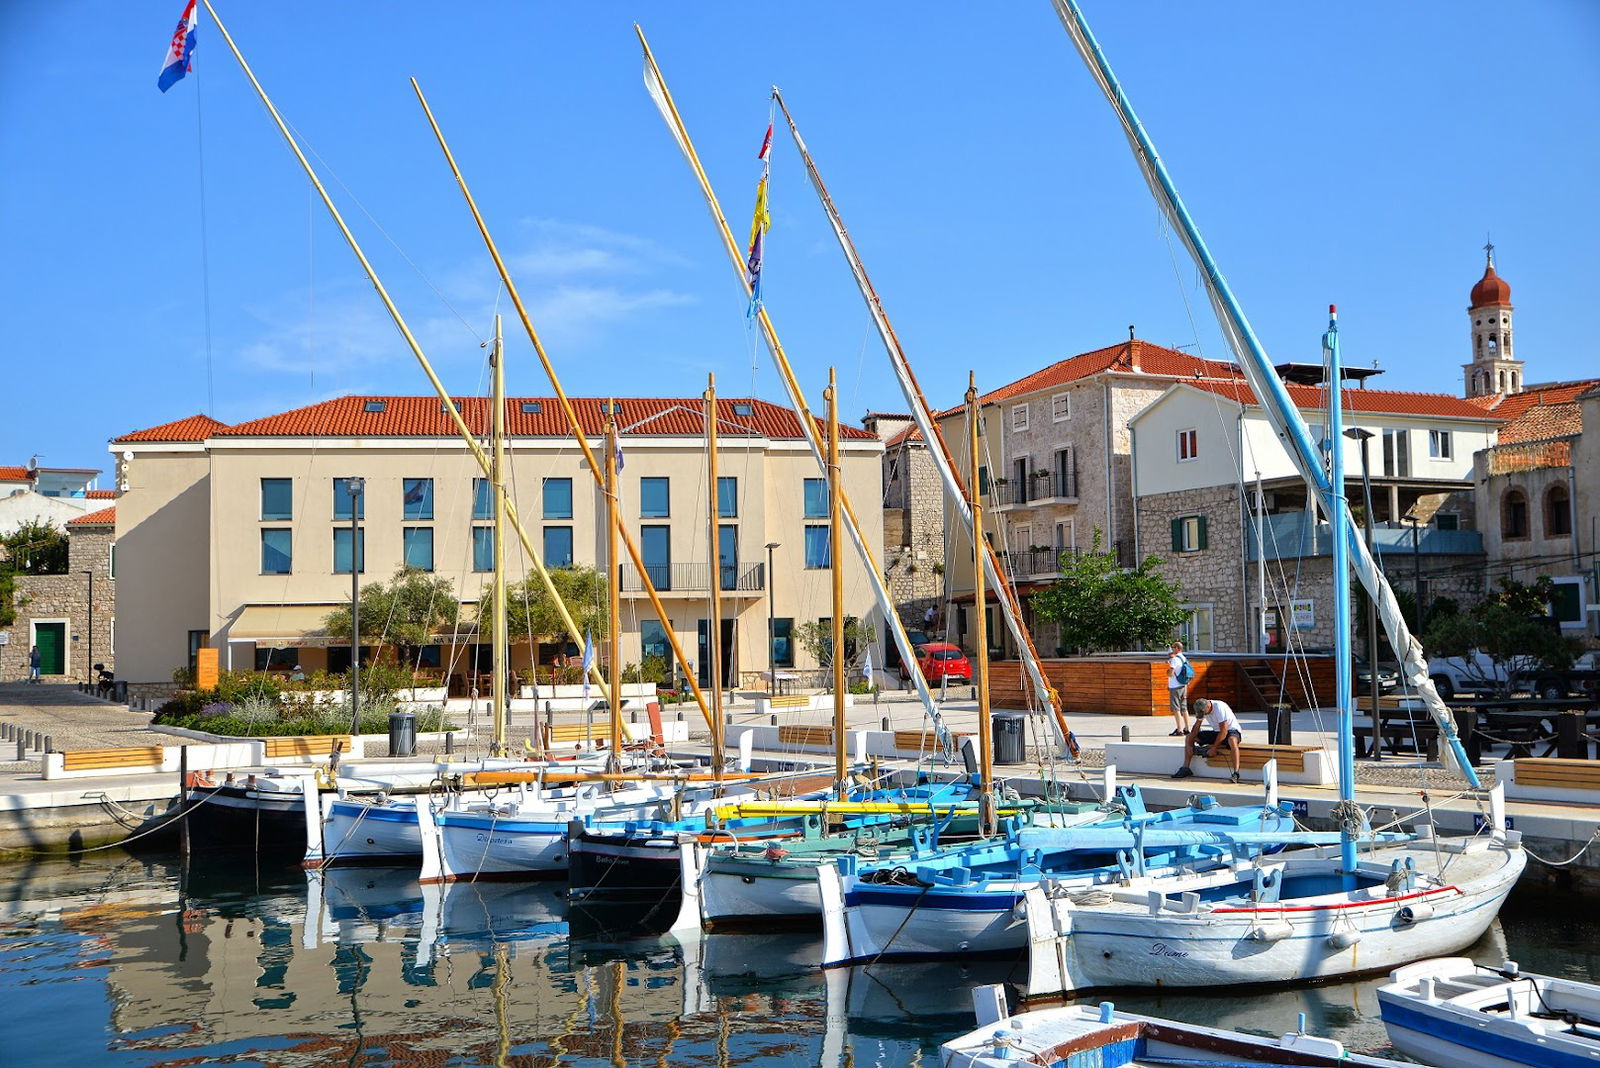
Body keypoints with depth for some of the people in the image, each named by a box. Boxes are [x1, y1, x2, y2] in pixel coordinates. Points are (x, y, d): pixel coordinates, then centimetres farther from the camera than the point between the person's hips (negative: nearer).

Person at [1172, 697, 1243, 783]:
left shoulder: (1220, 708, -28)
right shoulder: (1201, 709, -6)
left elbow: (1224, 731, -29)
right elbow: (1196, 726, 1)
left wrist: (1213, 748, -27)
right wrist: (1190, 744, -11)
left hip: (1230, 730, -8)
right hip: (1216, 732, 8)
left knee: (1232, 740, -44)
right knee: (1188, 737, -2)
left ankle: (1236, 773, -43)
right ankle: (1186, 768, 1)